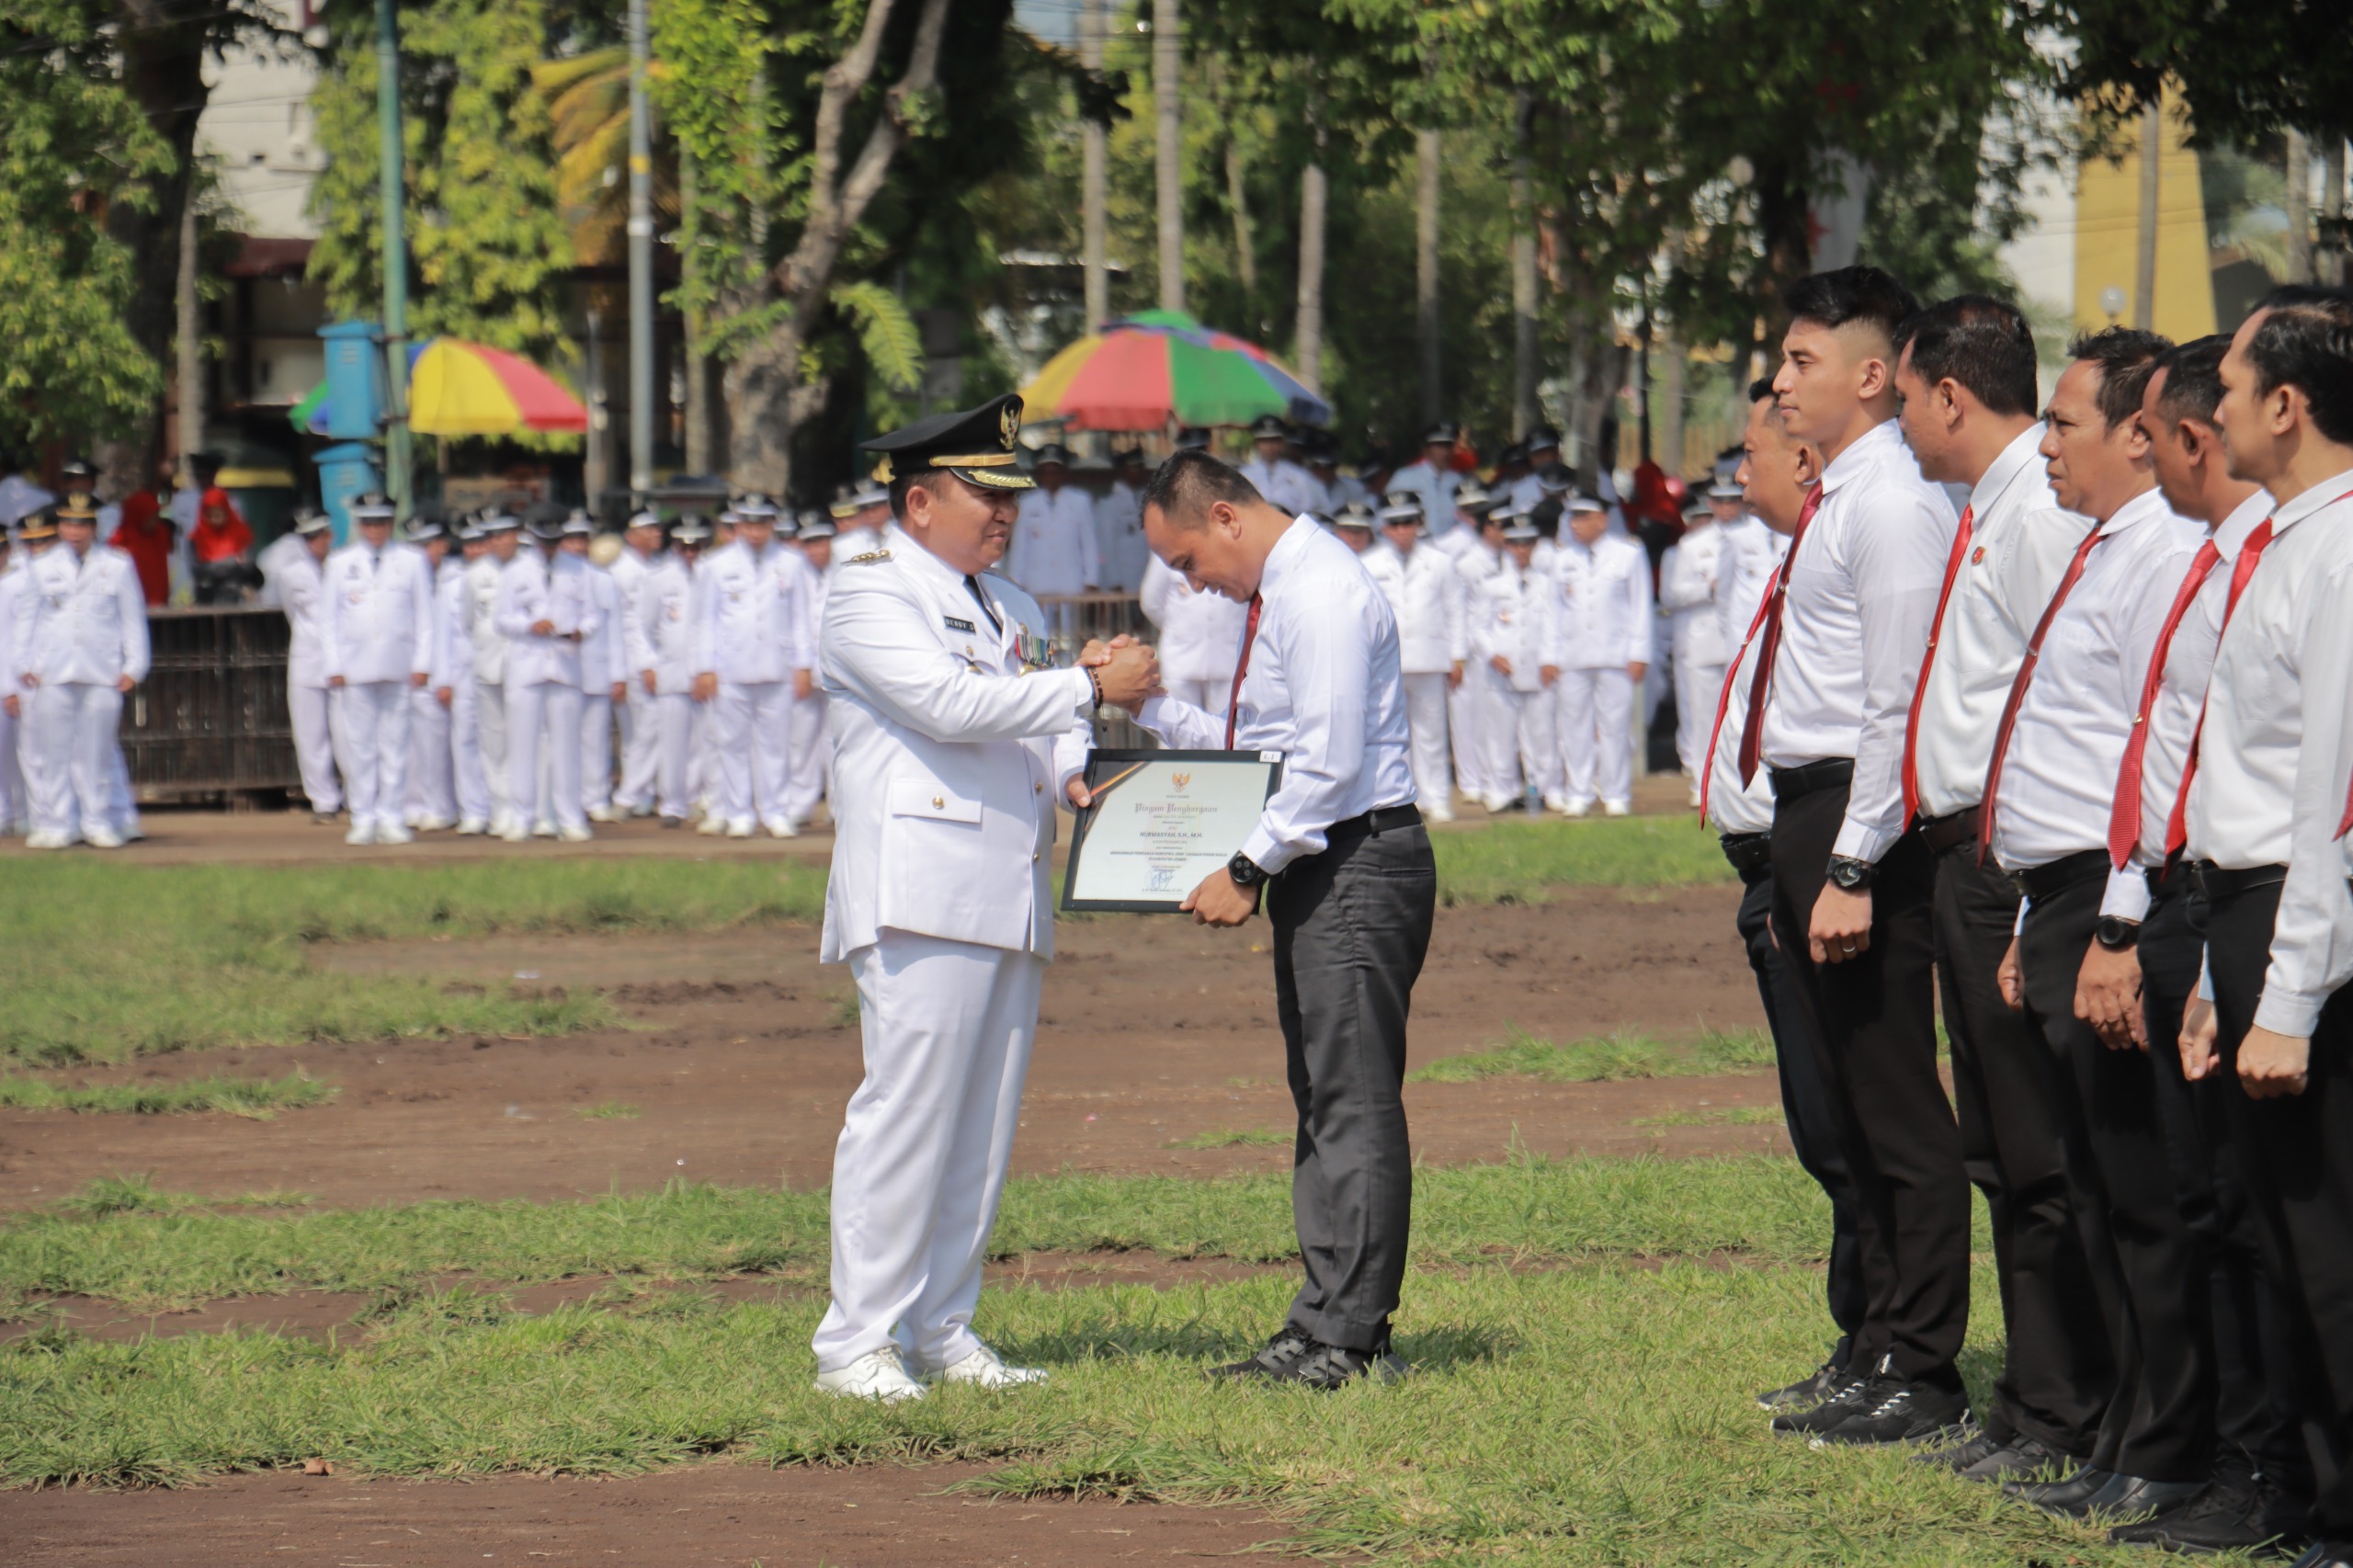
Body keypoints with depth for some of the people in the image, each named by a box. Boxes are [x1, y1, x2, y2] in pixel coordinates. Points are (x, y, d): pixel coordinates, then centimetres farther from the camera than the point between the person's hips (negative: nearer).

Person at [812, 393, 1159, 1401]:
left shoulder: (1010, 611, 23)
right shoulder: (870, 597, -3)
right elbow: (951, 704, -17)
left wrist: (1075, 771, 1)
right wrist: (1092, 687, -17)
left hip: (1014, 900, 8)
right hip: (919, 897, -8)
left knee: (984, 1124, 7)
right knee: (905, 1112, -11)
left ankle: (942, 1332, 12)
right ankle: (857, 1342, -8)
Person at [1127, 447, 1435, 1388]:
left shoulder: (1322, 595, -15)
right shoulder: (1275, 595, 17)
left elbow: (1327, 764, -21)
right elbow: (1252, 748, 23)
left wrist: (1250, 868, -17)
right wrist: (1146, 703, 16)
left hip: (1357, 867, -11)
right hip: (1312, 873, 11)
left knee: (1353, 1105, -9)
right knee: (1323, 1101, 10)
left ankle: (1346, 1337, -9)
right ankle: (1328, 1325, 13)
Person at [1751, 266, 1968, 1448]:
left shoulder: (1894, 508, -15)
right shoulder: (1834, 501, 16)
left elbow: (1901, 707, -19)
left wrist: (1853, 869, -22)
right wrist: (1804, 860, 18)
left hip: (1861, 819, -10)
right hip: (1807, 816, 10)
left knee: (1898, 1114, -5)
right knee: (1854, 1115, 16)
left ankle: (1919, 1381, -2)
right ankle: (1879, 1353, 24)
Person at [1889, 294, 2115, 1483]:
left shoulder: (2040, 514, -15)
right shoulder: (1985, 511, 16)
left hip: (2011, 857, -11)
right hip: (1963, 851, 11)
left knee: (2040, 1151, -5)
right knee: (2000, 1149, 15)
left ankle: (2061, 1418, 0)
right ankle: (2032, 1399, 22)